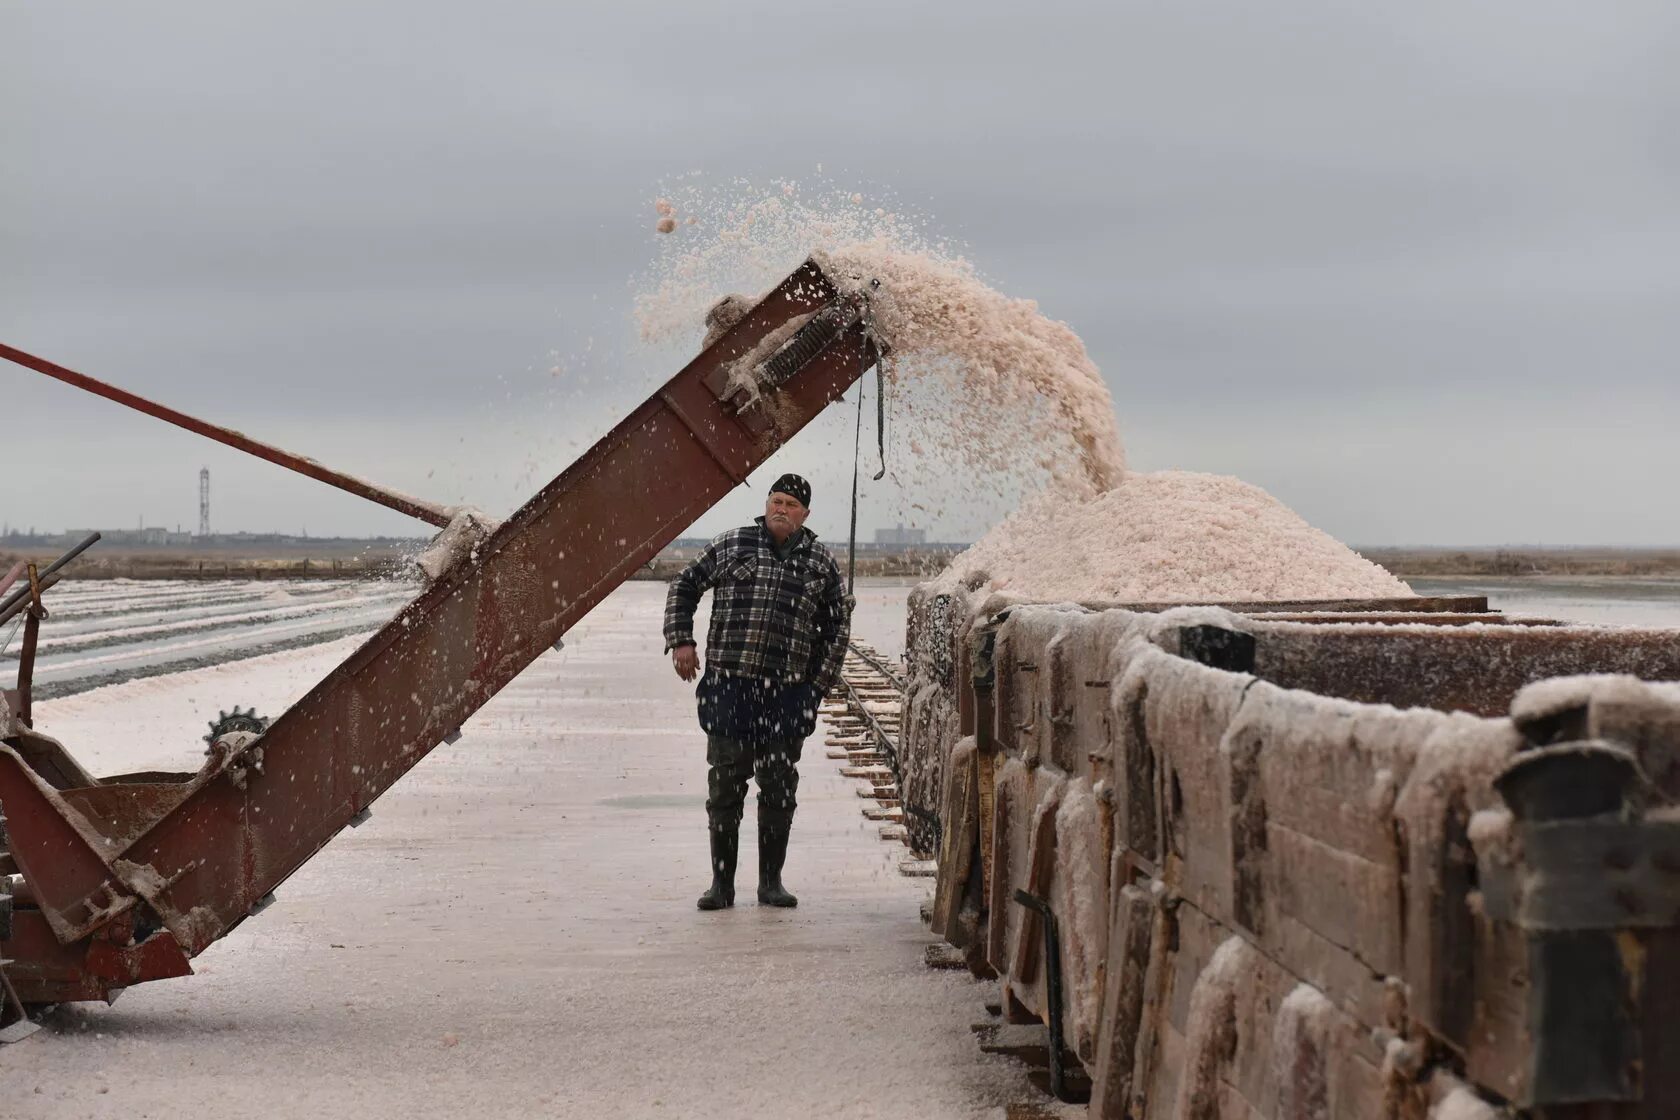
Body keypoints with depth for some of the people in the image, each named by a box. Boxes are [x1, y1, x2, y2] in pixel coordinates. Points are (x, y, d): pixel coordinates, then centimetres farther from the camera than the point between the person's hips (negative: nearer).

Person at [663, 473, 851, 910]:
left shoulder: (821, 563, 8)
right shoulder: (730, 545, 4)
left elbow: (837, 625, 15)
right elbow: (684, 587, 13)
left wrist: (821, 680, 8)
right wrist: (681, 641, 4)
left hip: (787, 692, 1)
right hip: (729, 686, -1)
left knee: (779, 789, 6)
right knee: (725, 786, 1)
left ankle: (771, 882, 16)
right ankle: (721, 883, 8)